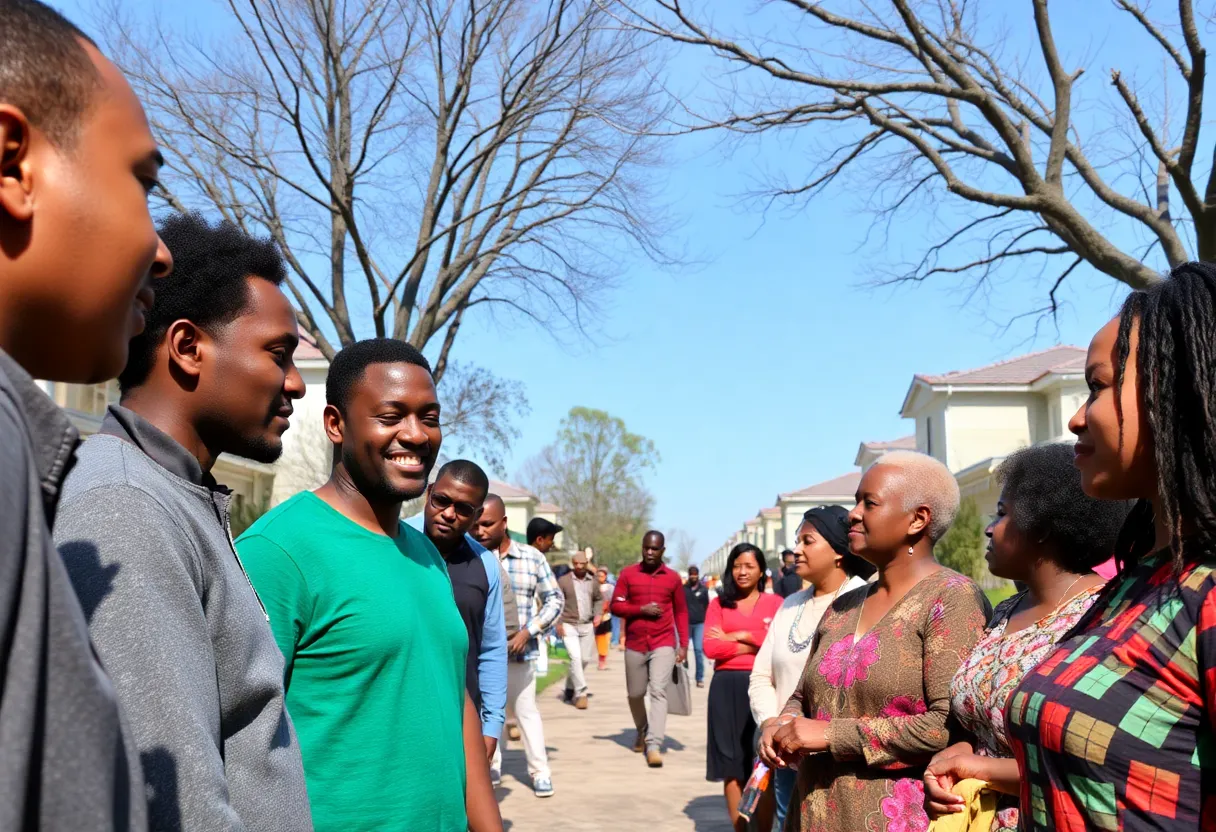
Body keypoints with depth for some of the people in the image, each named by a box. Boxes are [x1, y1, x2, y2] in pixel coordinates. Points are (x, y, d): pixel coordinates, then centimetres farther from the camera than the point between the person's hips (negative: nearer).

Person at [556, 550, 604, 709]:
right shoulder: (563, 581, -5)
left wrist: (598, 614, 2)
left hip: (587, 626, 5)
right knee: (575, 658, -13)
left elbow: (599, 600, 20)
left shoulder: (593, 582, 7)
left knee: (585, 659, 9)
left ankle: (570, 688, 30)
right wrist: (558, 623, -11)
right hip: (569, 626, -4)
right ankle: (581, 694, -8)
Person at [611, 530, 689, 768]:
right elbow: (615, 606, -1)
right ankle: (642, 732, 38)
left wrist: (683, 644, 1)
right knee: (635, 694, 12)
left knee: (658, 691, -14)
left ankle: (654, 745, -17)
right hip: (635, 644, 2)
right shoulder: (628, 574, 2)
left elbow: (681, 612, 7)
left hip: (664, 644, -1)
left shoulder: (673, 577, 3)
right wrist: (641, 609, -16)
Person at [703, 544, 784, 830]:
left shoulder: (775, 602, 7)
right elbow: (710, 647, -3)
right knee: (732, 765, 4)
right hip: (727, 688, 1)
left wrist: (740, 636, -5)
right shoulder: (719, 603, 9)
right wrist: (758, 645, -4)